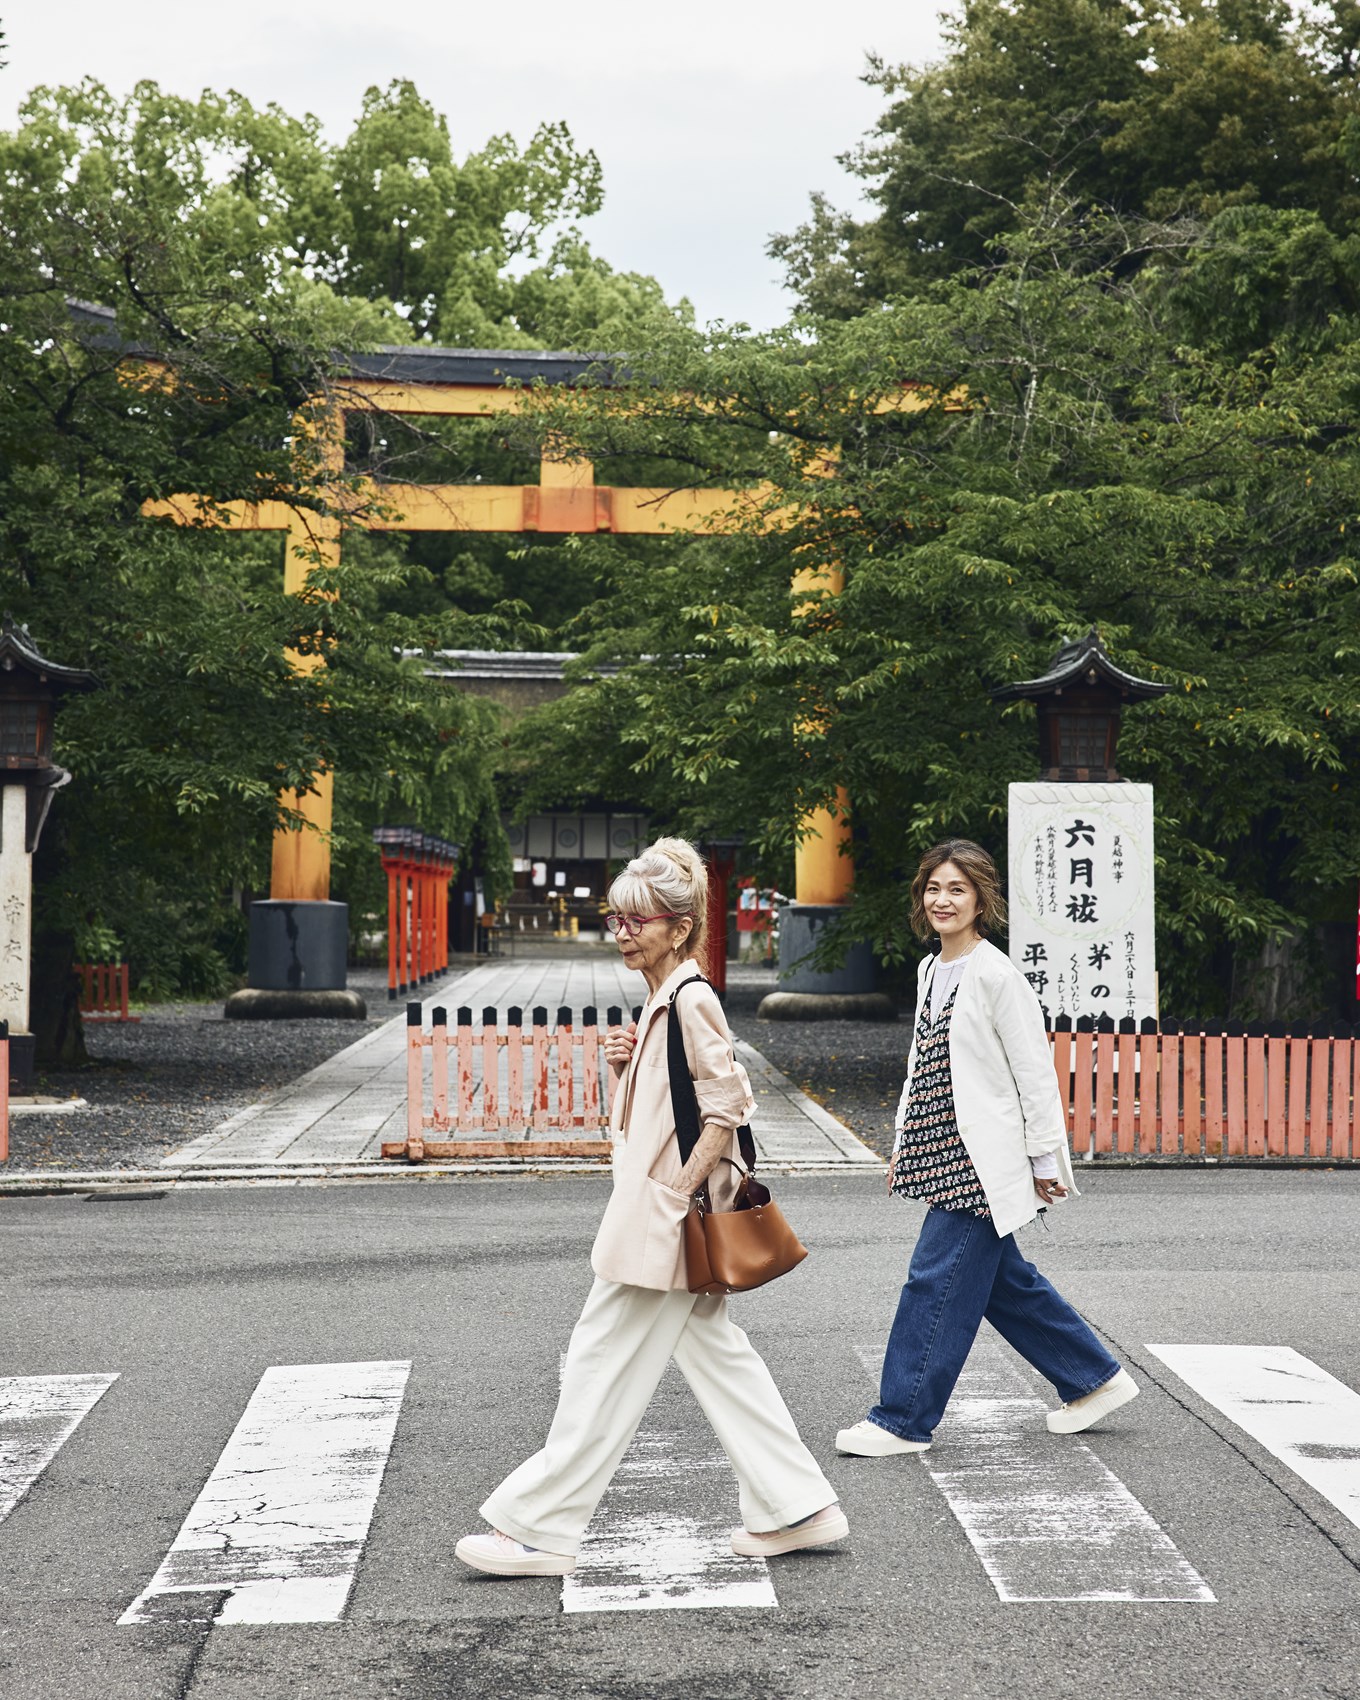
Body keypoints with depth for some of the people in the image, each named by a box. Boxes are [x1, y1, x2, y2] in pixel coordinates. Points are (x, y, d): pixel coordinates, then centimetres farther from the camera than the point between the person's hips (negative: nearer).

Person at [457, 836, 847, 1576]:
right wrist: (625, 1065, 4)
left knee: (600, 1367, -3)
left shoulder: (692, 1001, -15)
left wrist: (675, 1197, -20)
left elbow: (726, 1110, -19)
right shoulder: (658, 1003, 14)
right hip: (657, 1217, 10)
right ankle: (798, 1507, 18)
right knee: (717, 1354, 13)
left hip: (662, 1223, -10)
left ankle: (540, 1530, 5)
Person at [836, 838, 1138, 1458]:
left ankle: (902, 1419, 3)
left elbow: (1035, 1073, -12)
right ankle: (1095, 1380, 29)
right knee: (1003, 1280, 15)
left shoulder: (996, 976, -13)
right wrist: (904, 1144, 17)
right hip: (946, 1157, 9)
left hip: (985, 1161, -9)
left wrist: (1045, 1159, -12)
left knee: (936, 1279, -6)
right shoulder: (931, 972, 13)